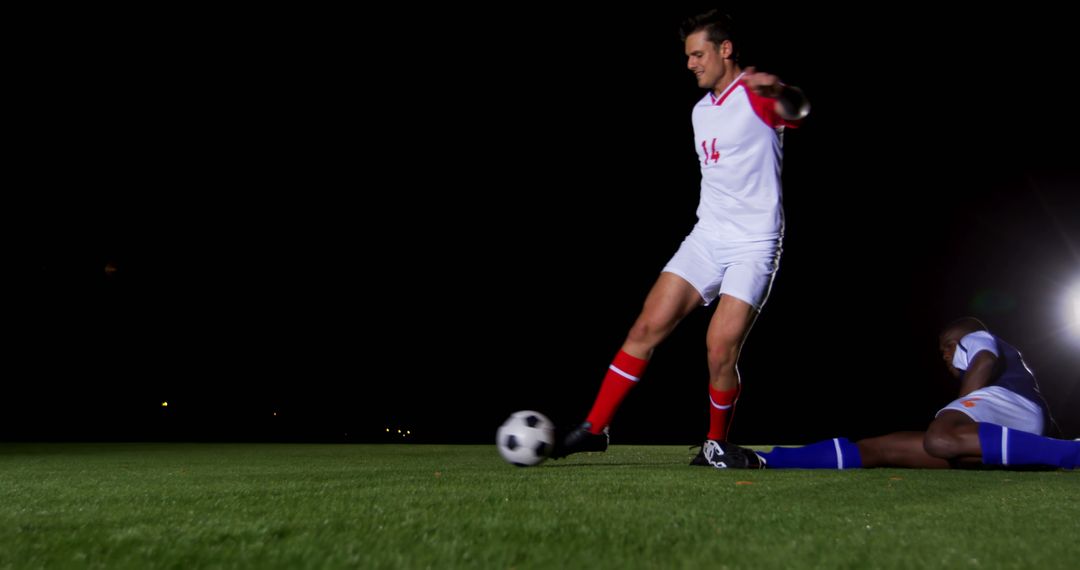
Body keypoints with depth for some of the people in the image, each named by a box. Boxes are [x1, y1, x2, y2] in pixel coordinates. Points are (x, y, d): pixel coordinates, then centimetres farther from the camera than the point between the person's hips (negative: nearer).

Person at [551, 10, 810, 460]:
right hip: (706, 237, 6)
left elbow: (796, 110, -22)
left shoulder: (755, 94, -6)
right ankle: (595, 428, 2)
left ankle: (717, 445, 12)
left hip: (754, 245, -6)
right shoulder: (700, 111, 16)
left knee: (721, 350, -13)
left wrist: (781, 93, -41)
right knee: (647, 327, -4)